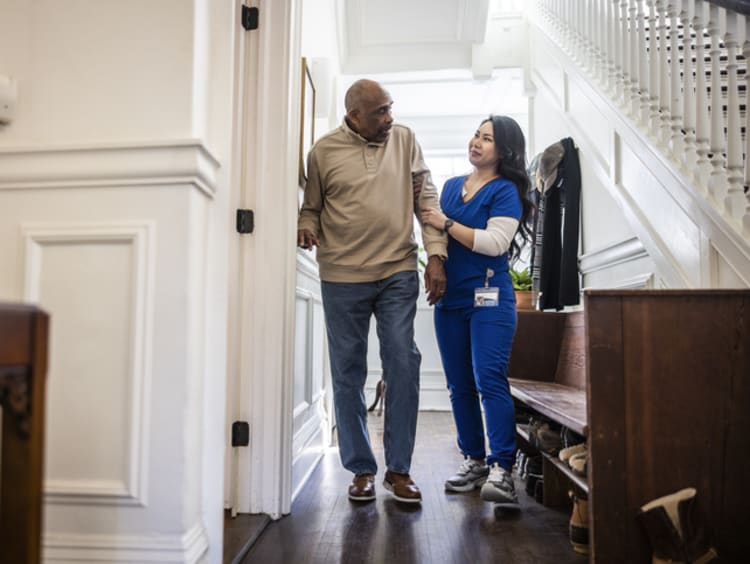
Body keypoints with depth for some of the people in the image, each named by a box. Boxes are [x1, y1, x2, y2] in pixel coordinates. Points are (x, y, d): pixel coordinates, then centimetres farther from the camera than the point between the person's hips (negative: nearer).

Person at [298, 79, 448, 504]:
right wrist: (307, 229, -12)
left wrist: (436, 255, -4)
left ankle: (399, 469, 14)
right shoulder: (324, 151, 3)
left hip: (399, 272, 1)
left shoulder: (405, 139, 7)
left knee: (404, 366, -2)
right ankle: (361, 469, 22)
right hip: (343, 277, 0)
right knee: (348, 374, 5)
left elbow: (426, 199, 5)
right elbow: (311, 208, 11)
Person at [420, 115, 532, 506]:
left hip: (489, 297, -6)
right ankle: (474, 460, 20)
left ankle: (502, 468, -7)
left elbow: (495, 243, -15)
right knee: (459, 384, 9)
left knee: (490, 379, -13)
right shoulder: (451, 186, 16)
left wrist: (446, 224, -13)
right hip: (449, 298, 6)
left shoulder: (506, 191, -2)